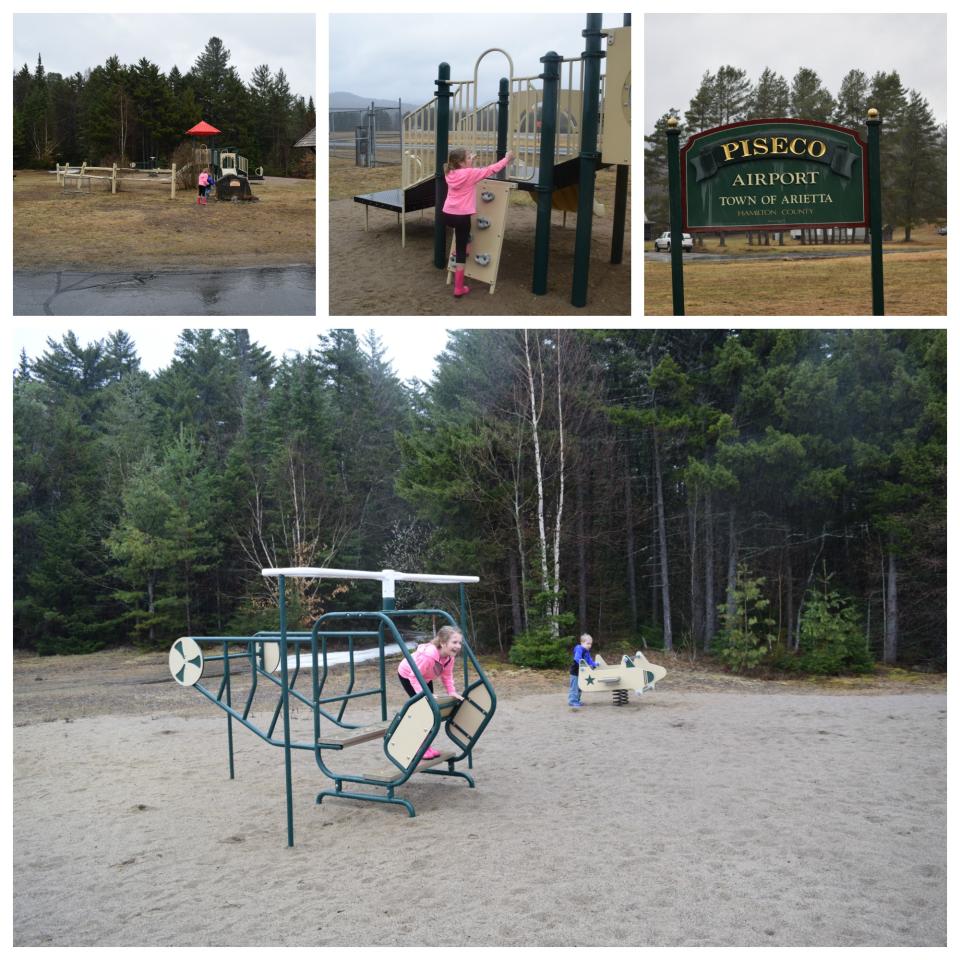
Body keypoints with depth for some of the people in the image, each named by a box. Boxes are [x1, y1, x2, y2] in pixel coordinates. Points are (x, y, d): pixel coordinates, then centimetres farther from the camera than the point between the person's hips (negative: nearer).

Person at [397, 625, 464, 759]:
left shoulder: (449, 656, -20)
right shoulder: (428, 655, -44)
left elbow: (447, 675, -6)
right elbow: (414, 676, -40)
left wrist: (452, 691, -17)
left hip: (425, 678, 7)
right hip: (407, 675, -7)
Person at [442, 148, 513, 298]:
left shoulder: (450, 173, 4)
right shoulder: (469, 173, -11)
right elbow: (490, 170, -3)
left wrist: (471, 162, 24)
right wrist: (507, 159, 7)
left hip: (447, 215, 6)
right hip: (461, 216, -6)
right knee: (461, 251, 1)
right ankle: (459, 288, 3)